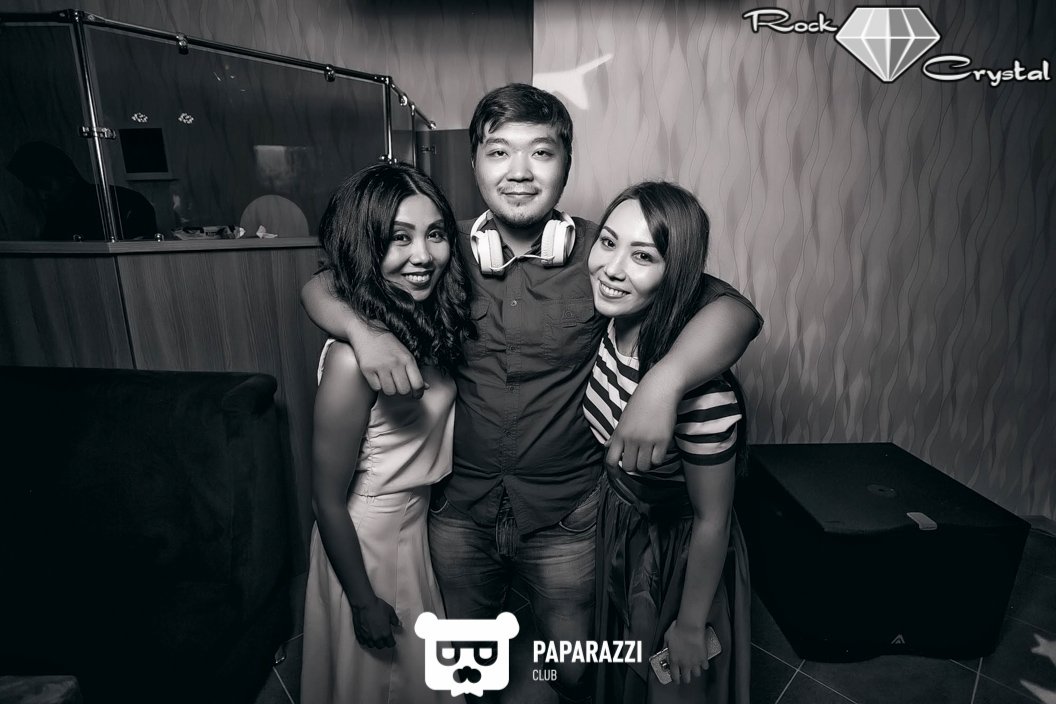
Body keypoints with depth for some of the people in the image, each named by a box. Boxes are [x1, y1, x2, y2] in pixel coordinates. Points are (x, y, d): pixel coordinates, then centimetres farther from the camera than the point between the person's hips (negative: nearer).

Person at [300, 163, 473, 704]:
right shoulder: (355, 356, -31)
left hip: (416, 525, 6)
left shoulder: (429, 321, -9)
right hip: (366, 540, -6)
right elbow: (328, 498, -22)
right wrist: (365, 603, -14)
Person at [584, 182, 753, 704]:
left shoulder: (701, 386, -37)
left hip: (679, 552, -5)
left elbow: (712, 520, -23)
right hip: (616, 529, 6)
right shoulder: (605, 328, -18)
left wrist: (691, 625, -10)